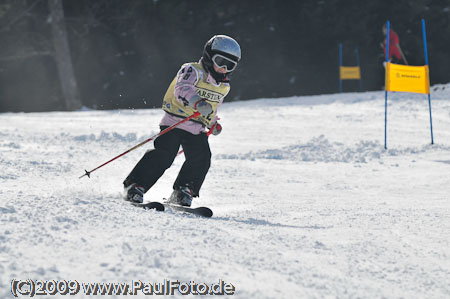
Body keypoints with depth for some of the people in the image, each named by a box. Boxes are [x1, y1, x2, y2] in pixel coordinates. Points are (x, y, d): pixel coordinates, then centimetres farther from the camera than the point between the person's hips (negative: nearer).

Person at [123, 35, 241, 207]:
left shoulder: (224, 86, 15)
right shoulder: (193, 71, -9)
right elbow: (182, 89, -30)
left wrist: (213, 122, 23)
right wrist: (198, 103, -47)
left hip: (197, 130, 6)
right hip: (175, 121, -6)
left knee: (201, 159, -14)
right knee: (163, 155, -20)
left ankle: (182, 192, -1)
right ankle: (135, 187, -14)